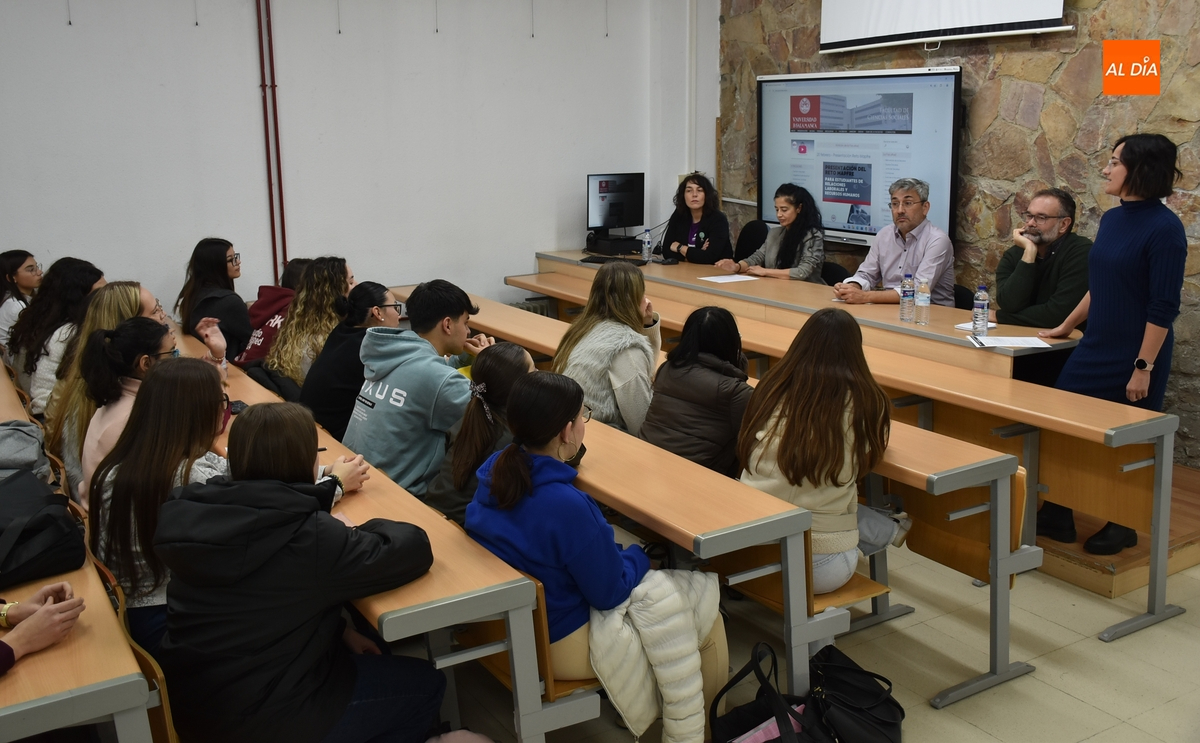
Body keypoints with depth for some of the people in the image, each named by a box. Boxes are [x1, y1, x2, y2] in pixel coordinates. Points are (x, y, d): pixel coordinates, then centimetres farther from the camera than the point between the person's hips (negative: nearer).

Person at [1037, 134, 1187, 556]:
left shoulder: (1164, 228, -16)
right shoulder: (1111, 219, 7)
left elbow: (1163, 307, -17)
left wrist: (1144, 367, -18)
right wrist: (1066, 326, 21)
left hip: (1135, 356, -7)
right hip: (1096, 348, 7)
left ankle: (1123, 526, 25)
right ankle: (1057, 517, 20)